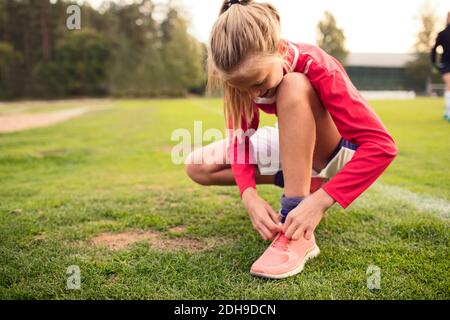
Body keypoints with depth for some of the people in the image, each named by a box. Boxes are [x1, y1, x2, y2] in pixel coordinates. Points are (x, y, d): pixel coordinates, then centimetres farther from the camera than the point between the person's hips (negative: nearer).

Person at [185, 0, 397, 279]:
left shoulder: (315, 67, -31)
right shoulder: (245, 74, -16)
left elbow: (382, 145, -34)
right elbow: (241, 139, -16)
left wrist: (320, 200, -42)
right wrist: (250, 195, -34)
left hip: (338, 152, -5)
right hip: (293, 151, 5)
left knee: (293, 86, -36)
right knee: (197, 166, -8)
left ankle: (299, 236, -37)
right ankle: (301, 181, -7)